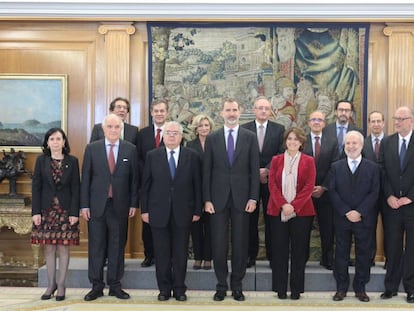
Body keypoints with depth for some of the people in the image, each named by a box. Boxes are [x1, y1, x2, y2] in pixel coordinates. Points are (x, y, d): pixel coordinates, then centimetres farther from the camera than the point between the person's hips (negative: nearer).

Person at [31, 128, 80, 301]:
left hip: (65, 210, -1)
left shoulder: (72, 161, 1)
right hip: (47, 210, 1)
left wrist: (74, 212, -8)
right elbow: (36, 187, 2)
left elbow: (75, 188, -1)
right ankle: (51, 284, 17)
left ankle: (61, 285, 11)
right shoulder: (41, 160, 3)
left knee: (63, 248, 2)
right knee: (49, 248, 5)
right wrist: (36, 211, -5)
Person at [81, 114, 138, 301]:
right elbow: (85, 178, 2)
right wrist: (84, 205, -3)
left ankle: (115, 285, 16)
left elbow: (134, 178, 5)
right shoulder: (92, 148, 3)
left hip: (120, 206, 1)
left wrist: (133, 203, 1)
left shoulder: (130, 149, 5)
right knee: (96, 246, 4)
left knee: (117, 246, 6)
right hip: (97, 205, 0)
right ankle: (96, 286, 14)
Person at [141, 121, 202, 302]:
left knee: (181, 253, 6)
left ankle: (179, 288, 18)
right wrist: (144, 210, 0)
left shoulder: (192, 156, 3)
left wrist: (197, 210, -1)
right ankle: (164, 288, 18)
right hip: (159, 212, 0)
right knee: (161, 253, 6)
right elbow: (145, 185, 4)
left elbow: (197, 185, 3)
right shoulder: (152, 156, 4)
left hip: (183, 212, 0)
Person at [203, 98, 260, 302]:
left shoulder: (250, 137, 3)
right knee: (218, 244, 3)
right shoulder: (212, 138, 5)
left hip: (241, 197, 0)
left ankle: (237, 285, 18)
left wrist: (253, 197, -5)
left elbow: (254, 170, 2)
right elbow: (207, 171, 3)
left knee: (240, 243, 6)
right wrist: (207, 199, -3)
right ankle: (221, 285, 16)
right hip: (218, 198, 0)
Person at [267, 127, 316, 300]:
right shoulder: (276, 160, 9)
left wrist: (294, 205, -14)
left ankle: (297, 289, 13)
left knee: (299, 250, 4)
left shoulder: (308, 161, 4)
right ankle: (280, 288, 12)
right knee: (279, 250, 3)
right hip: (278, 211, 1)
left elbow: (309, 186, -4)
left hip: (301, 211, -1)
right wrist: (283, 204, -13)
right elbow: (272, 184, 1)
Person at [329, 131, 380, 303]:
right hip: (342, 218, 1)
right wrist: (346, 212, -12)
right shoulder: (336, 167, 4)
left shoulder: (373, 167, 2)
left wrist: (359, 212, -14)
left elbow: (374, 193, -4)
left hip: (364, 219, 0)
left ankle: (360, 288, 17)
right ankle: (341, 288, 15)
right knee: (341, 253, 6)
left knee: (363, 253, 6)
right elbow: (333, 192, -2)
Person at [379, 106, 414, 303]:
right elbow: (383, 172, 4)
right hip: (392, 204, 2)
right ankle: (391, 287, 17)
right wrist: (389, 196, -6)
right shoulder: (386, 143, 7)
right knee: (392, 248, 8)